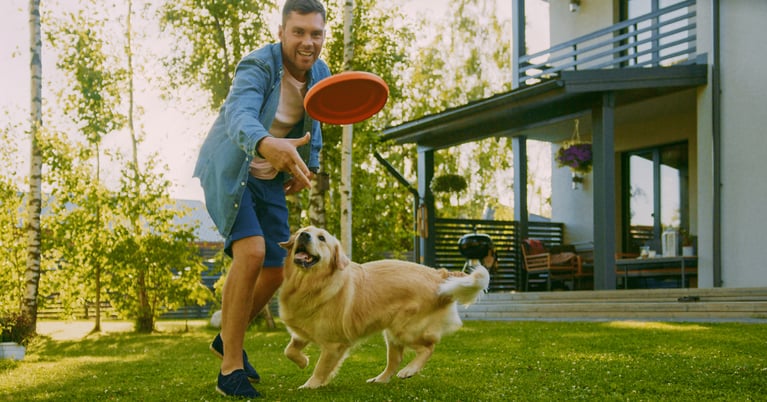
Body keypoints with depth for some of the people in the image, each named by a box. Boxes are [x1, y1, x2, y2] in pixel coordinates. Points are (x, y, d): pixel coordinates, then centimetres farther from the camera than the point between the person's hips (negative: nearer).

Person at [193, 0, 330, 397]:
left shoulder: (320, 73, -4)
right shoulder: (258, 66, -26)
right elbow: (240, 117, -46)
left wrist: (308, 163, 5)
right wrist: (267, 145, -67)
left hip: (270, 180, 7)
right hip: (229, 171, -7)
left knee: (276, 271, 6)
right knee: (251, 251, -27)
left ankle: (227, 339, 33)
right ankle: (231, 369, -15)